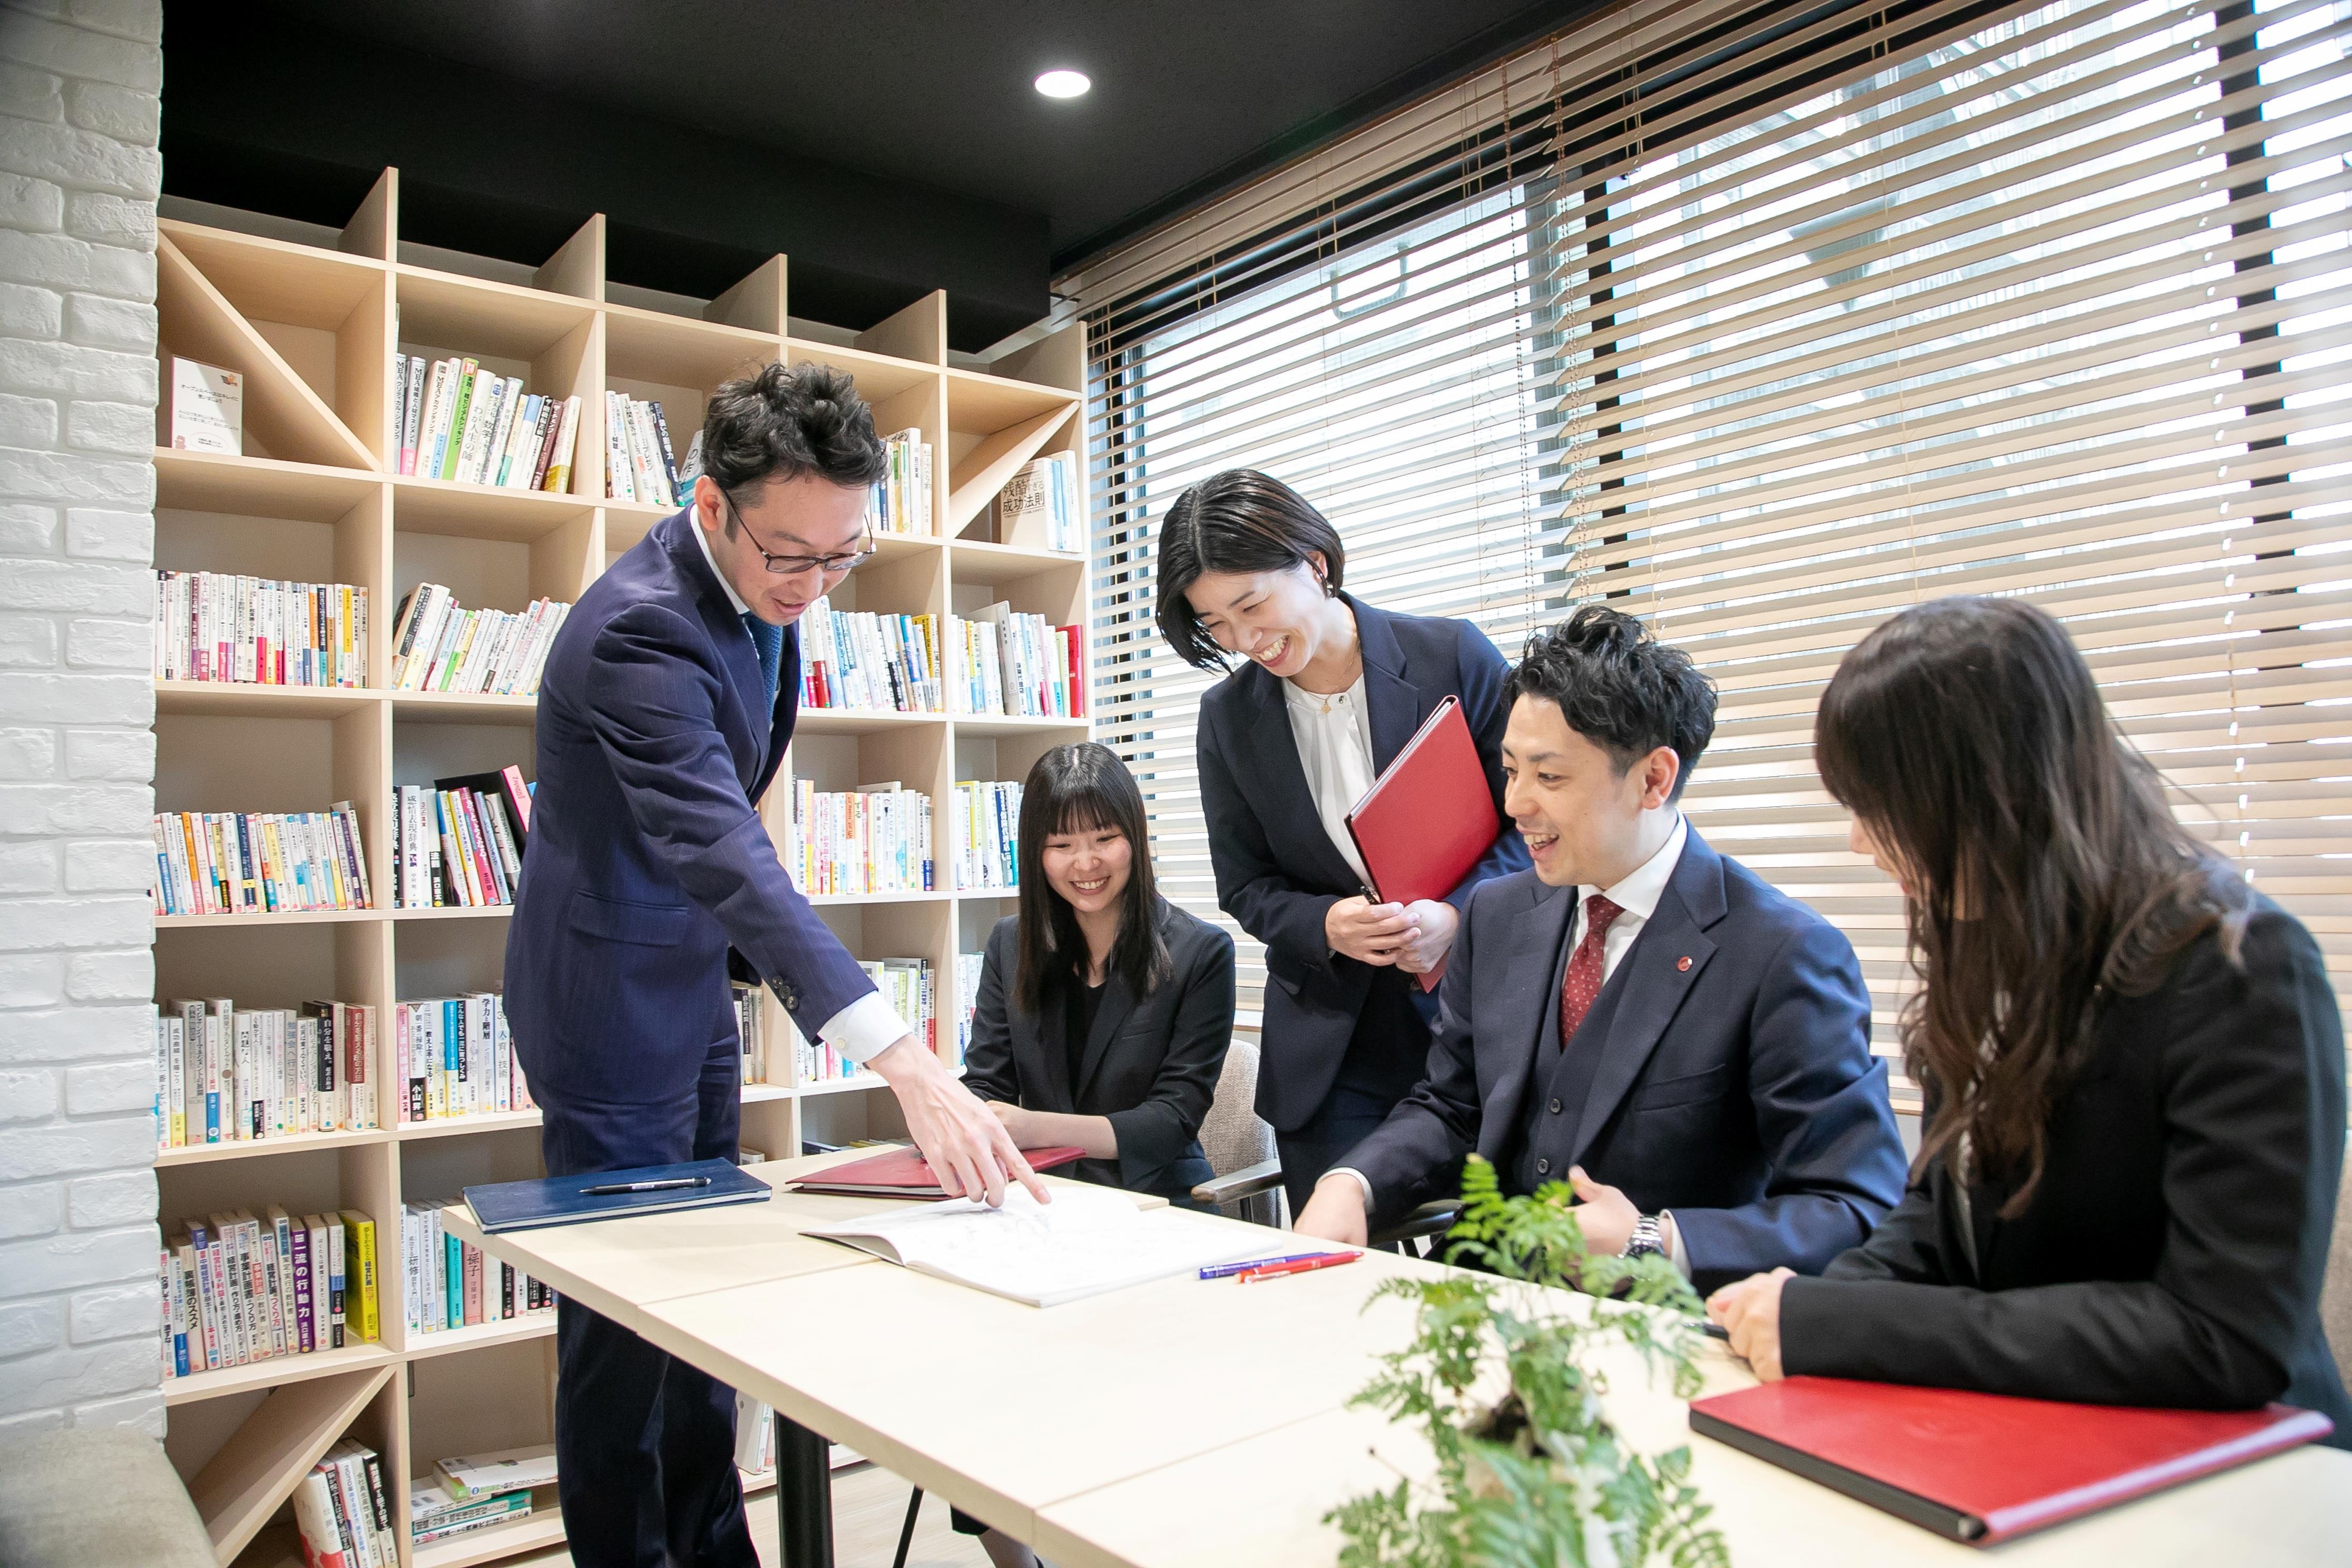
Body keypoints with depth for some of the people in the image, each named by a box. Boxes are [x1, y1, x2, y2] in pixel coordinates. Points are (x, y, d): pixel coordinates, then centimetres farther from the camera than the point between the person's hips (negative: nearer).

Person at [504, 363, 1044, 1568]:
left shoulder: (762, 580, -3)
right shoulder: (642, 628, -31)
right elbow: (725, 856, -44)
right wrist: (903, 1060, -52)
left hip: (693, 970, 9)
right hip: (612, 985, -8)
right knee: (624, 1308, 2)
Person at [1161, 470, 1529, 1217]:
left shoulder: (1453, 656, -6)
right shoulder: (1228, 715, 2)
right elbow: (1246, 888, 7)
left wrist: (1454, 916, -20)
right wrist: (1326, 926, -15)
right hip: (1328, 1044, 2)